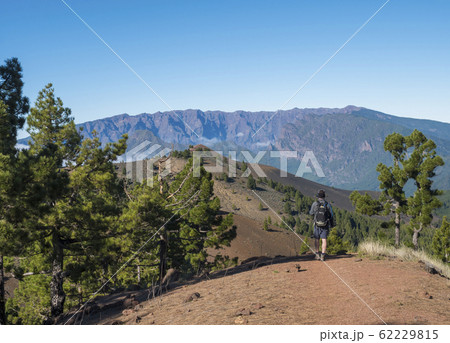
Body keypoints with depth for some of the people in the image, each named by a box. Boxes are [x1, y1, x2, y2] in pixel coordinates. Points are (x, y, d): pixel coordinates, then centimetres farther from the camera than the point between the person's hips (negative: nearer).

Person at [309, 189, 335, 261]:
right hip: (325, 225, 0)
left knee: (316, 239, 15)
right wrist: (332, 224, 19)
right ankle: (323, 255, -9)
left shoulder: (315, 203, -7)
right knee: (324, 240, 0)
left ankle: (317, 254, 15)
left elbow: (311, 213, 7)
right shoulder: (327, 204, -2)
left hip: (317, 225, 0)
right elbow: (331, 215, 5)